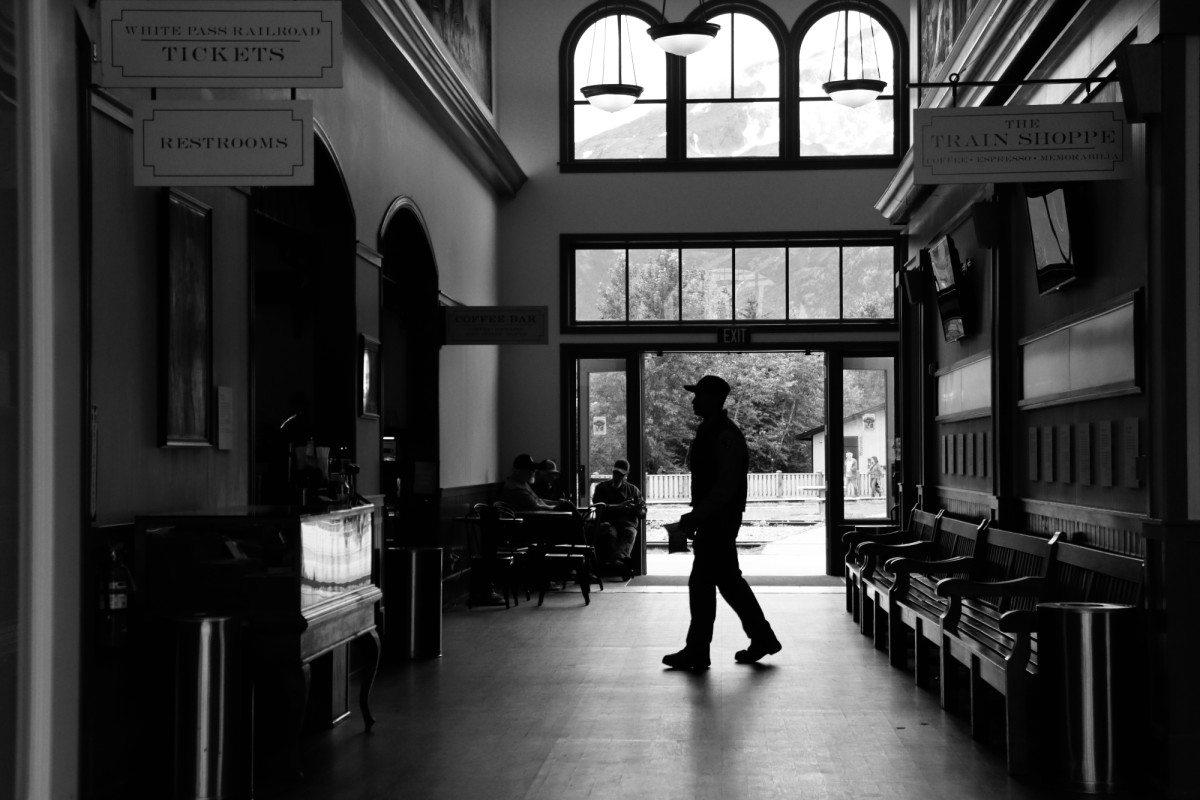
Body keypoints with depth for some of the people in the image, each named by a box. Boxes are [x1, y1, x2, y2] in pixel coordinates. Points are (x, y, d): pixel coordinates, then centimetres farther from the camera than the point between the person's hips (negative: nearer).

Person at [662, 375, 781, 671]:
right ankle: (762, 638, 22)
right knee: (728, 580, 14)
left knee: (702, 583, -6)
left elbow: (726, 485, -22)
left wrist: (696, 515, -22)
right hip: (712, 520, 10)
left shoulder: (725, 436, -17)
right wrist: (696, 516, 15)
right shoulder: (709, 431, 15)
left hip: (720, 520, -10)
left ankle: (697, 652, 1)